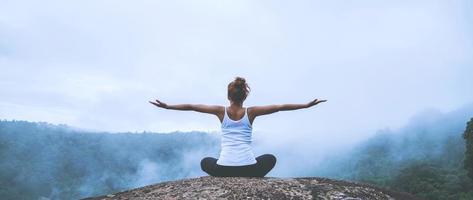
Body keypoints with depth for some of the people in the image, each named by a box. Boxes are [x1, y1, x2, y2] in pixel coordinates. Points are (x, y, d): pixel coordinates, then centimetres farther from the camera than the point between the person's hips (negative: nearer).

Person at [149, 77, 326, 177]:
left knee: (205, 162, 34)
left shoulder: (221, 111, 4)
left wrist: (167, 106, 15)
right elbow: (280, 107, 1)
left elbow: (192, 106, 6)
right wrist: (307, 105, 6)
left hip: (224, 168, 1)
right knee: (270, 158, 31)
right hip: (249, 168, 0)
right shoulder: (251, 112, 2)